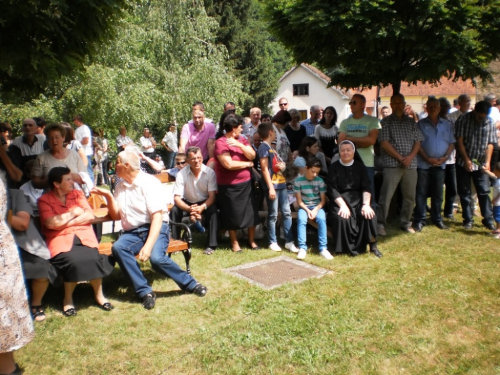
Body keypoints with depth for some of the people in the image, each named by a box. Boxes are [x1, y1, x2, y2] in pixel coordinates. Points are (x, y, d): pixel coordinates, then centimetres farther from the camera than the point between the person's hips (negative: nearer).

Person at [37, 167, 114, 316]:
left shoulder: (77, 194, 13)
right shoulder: (44, 200, 2)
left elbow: (90, 215, 3)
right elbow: (51, 223, -13)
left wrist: (66, 222, -6)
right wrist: (73, 213, -3)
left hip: (83, 236, 3)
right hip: (60, 239, -2)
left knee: (93, 258, -28)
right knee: (73, 261, -31)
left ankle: (99, 294, -5)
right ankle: (68, 299, -6)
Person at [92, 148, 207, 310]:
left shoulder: (149, 182, -8)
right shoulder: (120, 187, 14)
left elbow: (157, 217, -16)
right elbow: (116, 216, 17)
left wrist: (148, 246, -27)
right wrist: (108, 196, 0)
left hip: (154, 228, -5)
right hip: (132, 233, 5)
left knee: (156, 258, -33)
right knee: (118, 248, -28)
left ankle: (190, 284, -9)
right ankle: (145, 291, -22)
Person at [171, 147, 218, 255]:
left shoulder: (210, 172, -16)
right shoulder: (182, 174, -16)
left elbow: (212, 196, -16)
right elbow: (177, 198, -17)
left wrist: (202, 207, -37)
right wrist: (189, 209, -37)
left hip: (205, 203, -1)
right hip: (188, 203, 1)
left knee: (213, 210, -31)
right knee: (174, 210, -26)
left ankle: (211, 245, -23)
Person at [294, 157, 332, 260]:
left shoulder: (320, 181, -4)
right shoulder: (298, 181, -7)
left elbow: (323, 199, -1)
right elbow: (299, 201, -5)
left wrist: (316, 209, -17)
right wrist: (307, 210, -18)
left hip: (317, 206, 1)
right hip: (304, 206, -1)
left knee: (321, 219, -30)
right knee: (301, 219, -32)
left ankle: (323, 248, -27)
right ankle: (302, 248, -29)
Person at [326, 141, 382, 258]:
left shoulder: (360, 166, 10)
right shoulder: (334, 167, 3)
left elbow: (366, 187, 1)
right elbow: (332, 189, -6)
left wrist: (366, 204, -15)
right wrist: (343, 205, -19)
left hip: (358, 200, 2)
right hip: (339, 201, -2)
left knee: (369, 214, -28)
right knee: (342, 217, -33)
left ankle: (373, 246, -12)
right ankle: (349, 248, -14)